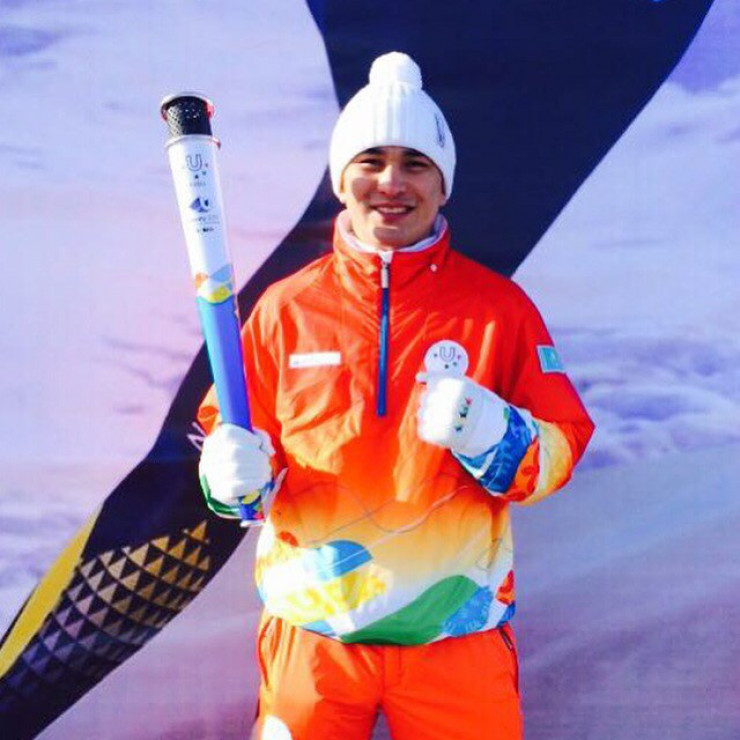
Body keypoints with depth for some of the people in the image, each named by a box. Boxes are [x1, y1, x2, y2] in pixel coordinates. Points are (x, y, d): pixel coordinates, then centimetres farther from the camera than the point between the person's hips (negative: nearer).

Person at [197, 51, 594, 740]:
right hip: (312, 631, 1)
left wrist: (493, 437, -20)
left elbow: (564, 443, 0)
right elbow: (230, 432, 9)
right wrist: (234, 472, -13)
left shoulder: (497, 305, 1)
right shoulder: (286, 309, 2)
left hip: (458, 632, 0)